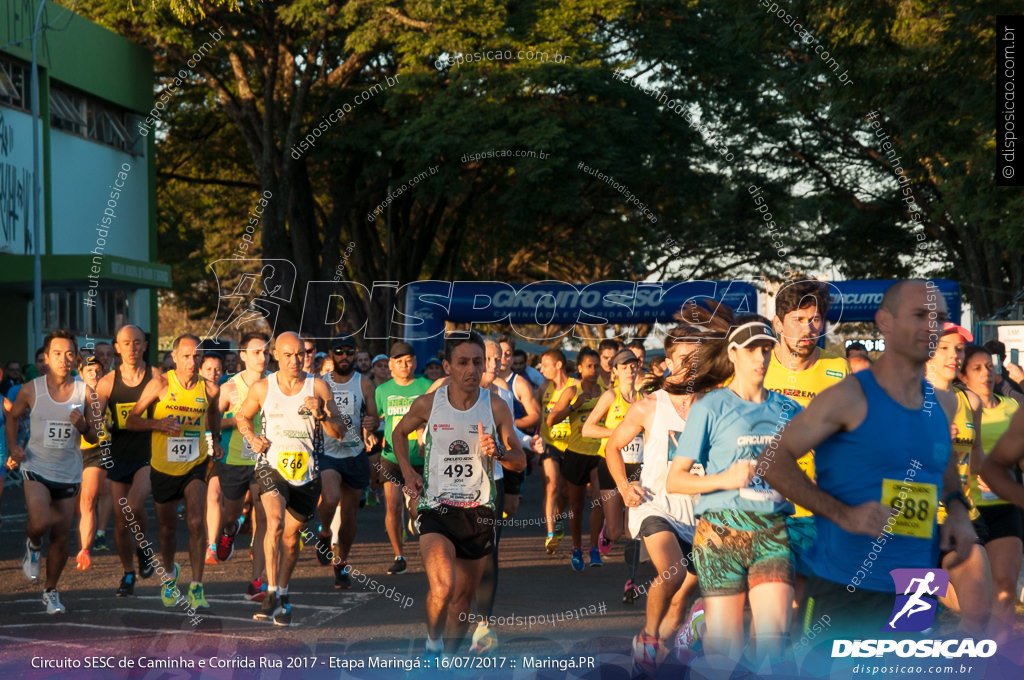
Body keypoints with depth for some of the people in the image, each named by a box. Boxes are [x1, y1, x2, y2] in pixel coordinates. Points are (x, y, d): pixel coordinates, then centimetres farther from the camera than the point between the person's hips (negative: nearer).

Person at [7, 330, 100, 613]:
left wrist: (84, 426, -18)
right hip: (36, 468, -2)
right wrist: (12, 446, -3)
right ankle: (33, 546, 12)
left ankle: (51, 590, 28)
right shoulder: (31, 391, -6)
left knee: (61, 537, 6)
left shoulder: (85, 393, -4)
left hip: (68, 474, 2)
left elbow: (94, 438, 4)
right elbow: (13, 417, 13)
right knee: (40, 523, -25)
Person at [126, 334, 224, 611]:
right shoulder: (160, 385, -12)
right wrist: (158, 424, -25)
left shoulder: (210, 389, -4)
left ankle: (196, 587, -10)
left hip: (195, 466, 0)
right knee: (168, 528, 13)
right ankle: (170, 574, 42)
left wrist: (215, 440, 9)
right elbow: (131, 421, -8)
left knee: (196, 522, -18)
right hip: (163, 468, 0)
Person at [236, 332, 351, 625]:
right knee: (275, 523, -26)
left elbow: (340, 432, 0)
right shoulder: (262, 388, 1)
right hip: (272, 466, -1)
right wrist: (252, 438, 1)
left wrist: (321, 414, -19)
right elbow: (242, 416, 19)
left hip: (306, 472, 1)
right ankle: (271, 593, -22)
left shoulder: (317, 387, -1)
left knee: (291, 537, 12)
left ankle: (283, 594, 33)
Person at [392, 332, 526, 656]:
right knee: (442, 587, -23)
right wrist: (407, 471, 4)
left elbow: (520, 461, 4)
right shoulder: (428, 404, -3)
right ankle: (432, 644, 2)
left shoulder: (496, 407, -2)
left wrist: (498, 452, -17)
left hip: (478, 511, 2)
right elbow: (400, 432, 18)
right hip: (436, 507, -2)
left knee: (463, 596, 11)